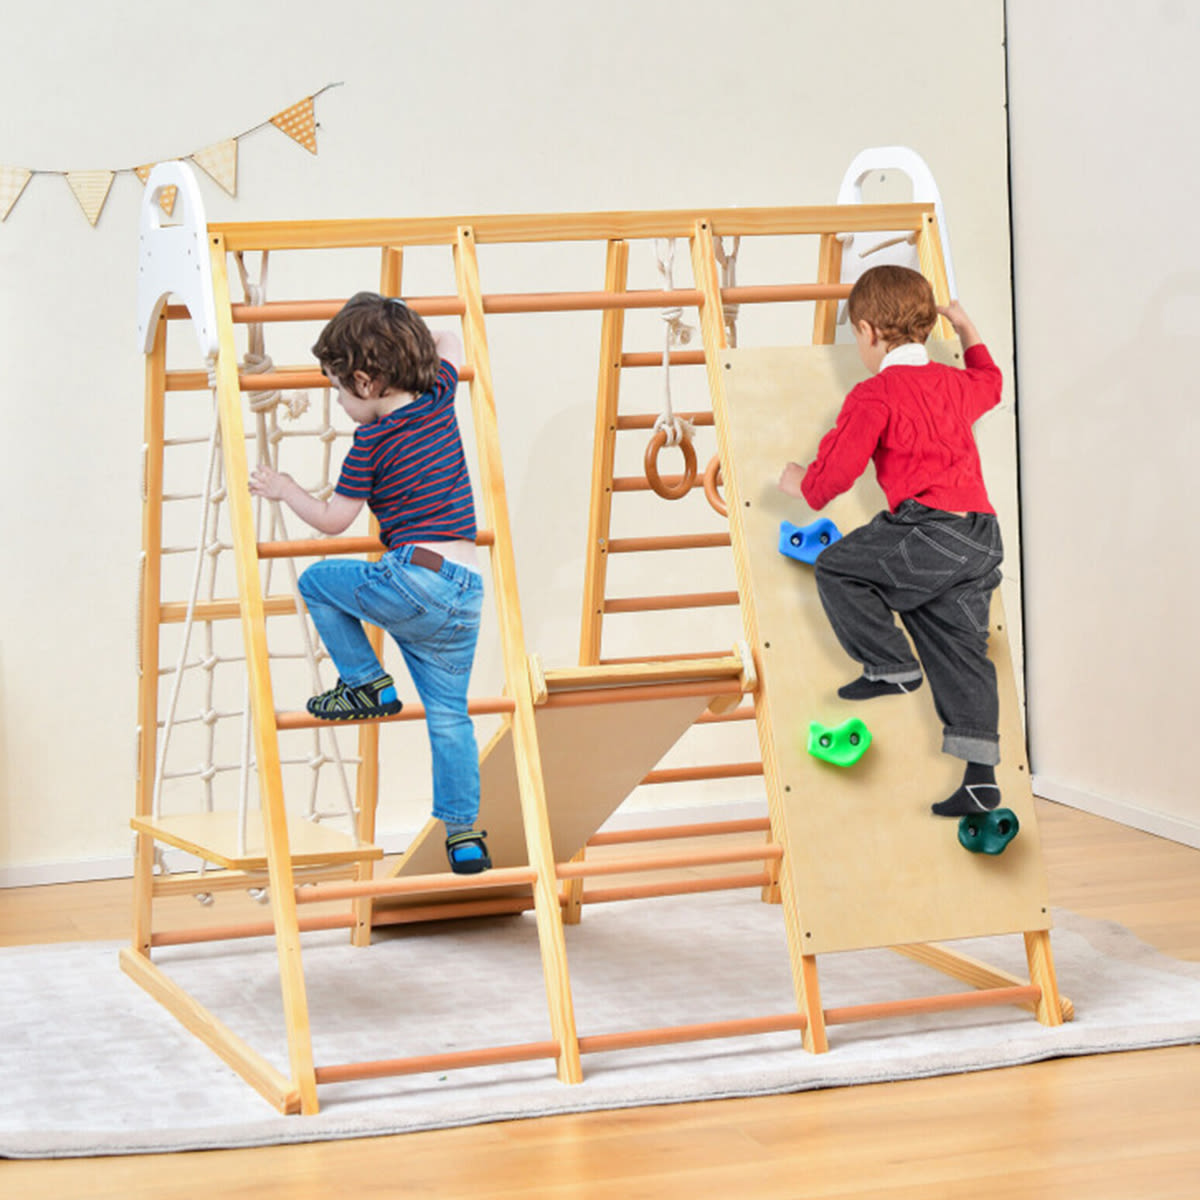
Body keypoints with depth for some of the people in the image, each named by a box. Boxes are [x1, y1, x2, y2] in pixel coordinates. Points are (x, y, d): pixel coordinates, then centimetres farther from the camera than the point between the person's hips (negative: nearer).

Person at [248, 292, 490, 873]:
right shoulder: (440, 398, 12)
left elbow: (333, 519, 3)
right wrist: (396, 335, 44)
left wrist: (285, 489, 17)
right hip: (467, 592, 7)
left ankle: (366, 684, 13)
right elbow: (450, 344, 35)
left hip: (415, 576, -7)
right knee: (448, 714, 12)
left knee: (317, 582, 15)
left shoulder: (373, 439, -5)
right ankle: (463, 833, 10)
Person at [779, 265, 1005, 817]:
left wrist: (802, 483, 13)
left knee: (836, 568, 9)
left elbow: (835, 471, -8)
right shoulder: (955, 383, 19)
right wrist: (967, 331, 57)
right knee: (960, 652, 11)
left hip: (930, 530, -8)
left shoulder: (874, 396, -5)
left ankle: (892, 665, 9)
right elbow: (989, 383, 45)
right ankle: (980, 777, 7)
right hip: (982, 536, 8)